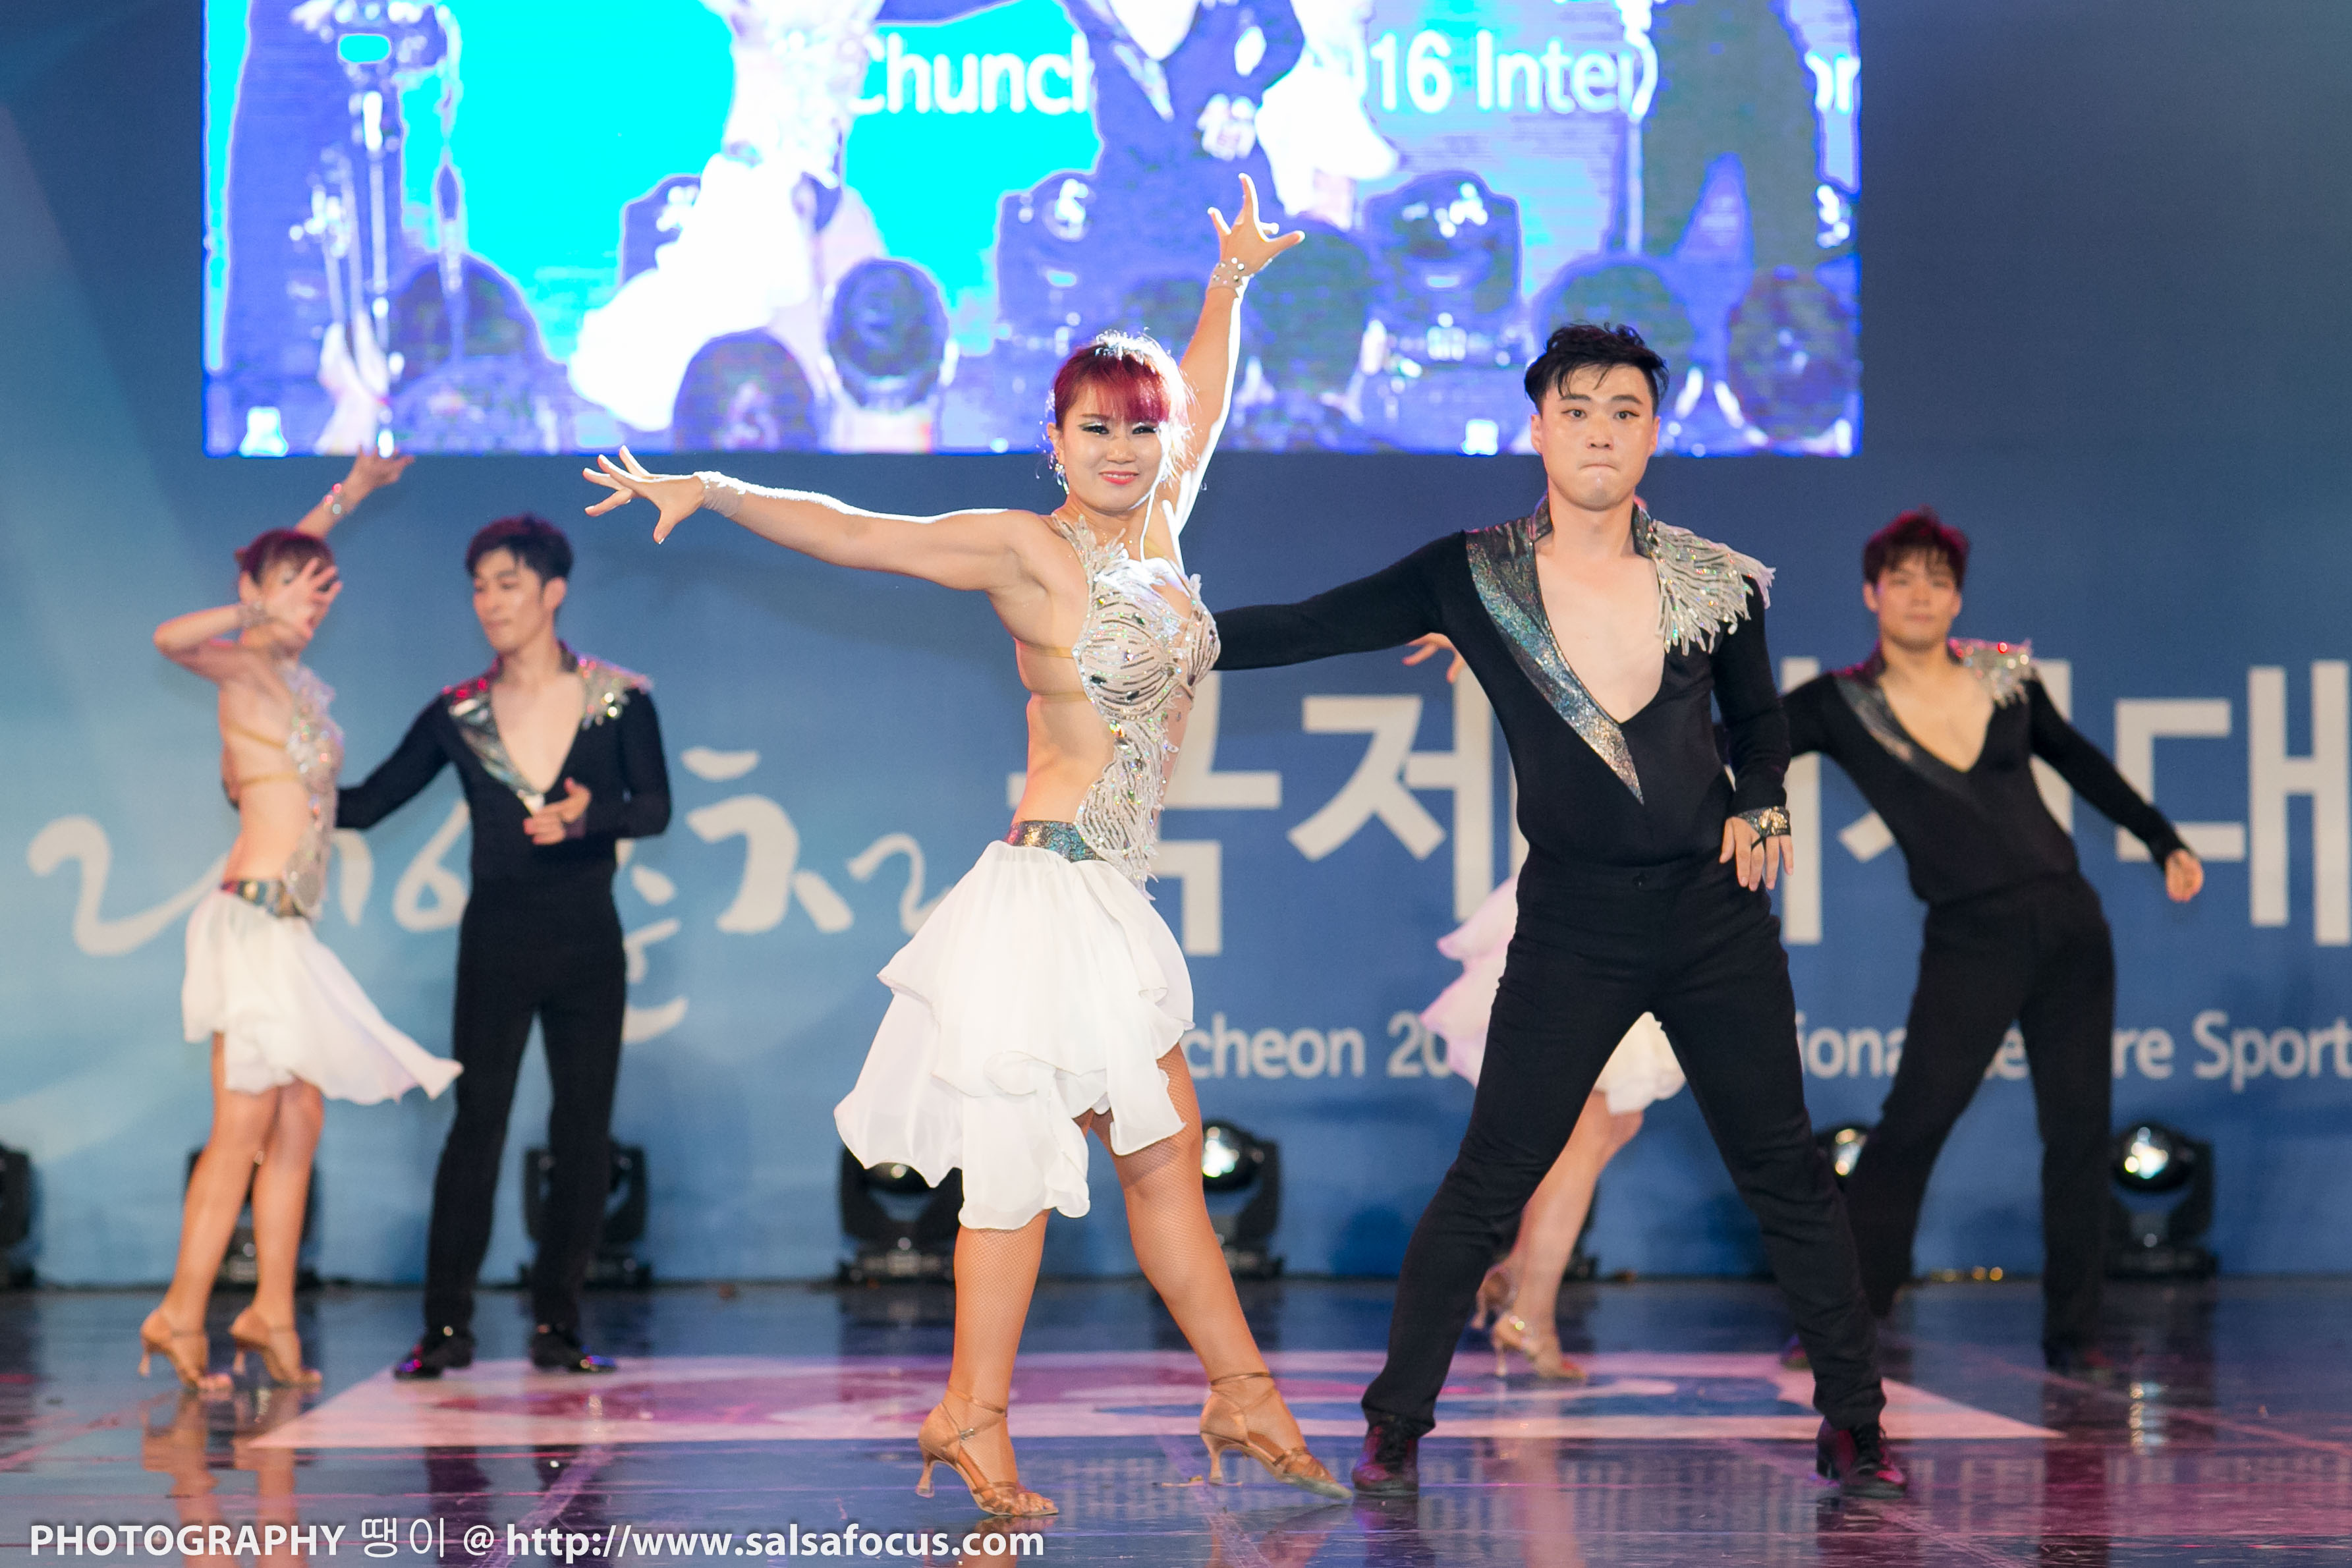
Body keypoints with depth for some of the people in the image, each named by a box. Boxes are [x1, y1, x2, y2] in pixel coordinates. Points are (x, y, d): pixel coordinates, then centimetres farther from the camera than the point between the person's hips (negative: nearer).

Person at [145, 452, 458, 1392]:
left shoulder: (291, 675, 14)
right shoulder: (244, 667, -7)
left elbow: (292, 554, 35)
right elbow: (173, 639, -32)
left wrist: (348, 497, 43)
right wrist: (260, 614, -26)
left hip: (288, 927, 9)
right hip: (253, 919, -9)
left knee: (299, 1123, 6)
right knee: (244, 1127, -8)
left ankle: (271, 1313, 8)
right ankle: (181, 1316, -5)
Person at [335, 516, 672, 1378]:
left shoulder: (619, 699, 2)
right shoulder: (458, 715, 5)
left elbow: (655, 808, -3)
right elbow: (368, 803, 7)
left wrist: (590, 813, -23)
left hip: (587, 942, 0)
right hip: (496, 941, 0)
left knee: (583, 1130, 1)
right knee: (477, 1122, -6)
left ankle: (558, 1323, 9)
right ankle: (447, 1324, -2)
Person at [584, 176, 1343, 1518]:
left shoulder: (1159, 530, 11)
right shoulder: (1030, 552, -8)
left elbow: (1199, 410, 29)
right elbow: (848, 533, -11)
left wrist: (1233, 278, 36)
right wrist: (710, 490, -17)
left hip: (1116, 904, 7)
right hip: (1046, 892, -7)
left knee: (1166, 1148, 11)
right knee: (1021, 1161, -5)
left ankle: (1244, 1398, 17)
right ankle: (974, 1422, 2)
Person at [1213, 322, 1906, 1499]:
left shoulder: (1717, 582, 2)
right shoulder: (1472, 578, -3)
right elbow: (1305, 628, -2)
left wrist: (1761, 806, 0)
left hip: (1718, 916, 2)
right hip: (1571, 928, -2)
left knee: (1786, 1175, 5)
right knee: (1488, 1182, -2)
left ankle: (1852, 1428, 16)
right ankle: (1394, 1427, 10)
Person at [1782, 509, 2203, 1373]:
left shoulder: (2006, 676, 8)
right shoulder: (1843, 705, -1)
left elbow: (2077, 760, 21)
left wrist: (2164, 841, 24)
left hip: (2069, 923, 3)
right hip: (1969, 940, -3)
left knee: (2078, 1125, 1)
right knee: (1914, 1119, -12)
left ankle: (2073, 1329, 10)